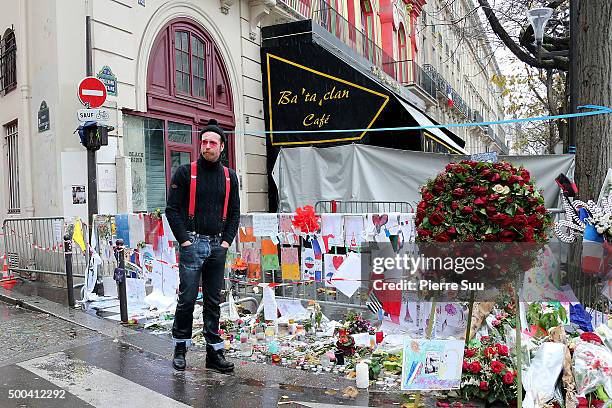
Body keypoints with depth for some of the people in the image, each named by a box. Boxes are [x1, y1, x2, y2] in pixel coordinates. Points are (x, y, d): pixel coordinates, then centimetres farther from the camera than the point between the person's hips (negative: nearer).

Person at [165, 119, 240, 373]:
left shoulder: (229, 176, 11)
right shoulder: (185, 172, 0)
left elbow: (234, 213, 13)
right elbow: (172, 209, -2)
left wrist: (227, 240, 2)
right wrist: (184, 240, -9)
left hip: (218, 245, 4)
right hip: (192, 243, -3)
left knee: (214, 301, 9)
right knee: (187, 298, -1)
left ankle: (214, 352, 16)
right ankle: (180, 348, 18)